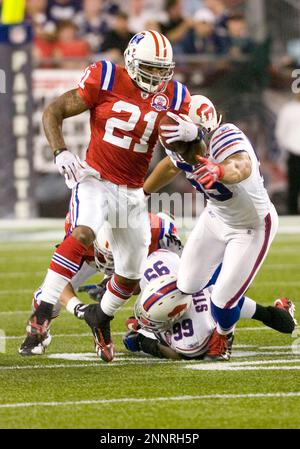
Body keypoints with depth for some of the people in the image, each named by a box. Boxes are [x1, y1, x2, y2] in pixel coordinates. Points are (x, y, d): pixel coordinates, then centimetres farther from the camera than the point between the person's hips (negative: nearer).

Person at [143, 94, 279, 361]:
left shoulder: (225, 138, -38)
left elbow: (243, 168, -61)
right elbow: (169, 167, 9)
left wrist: (220, 171, -83)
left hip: (253, 226, -7)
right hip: (217, 218, 7)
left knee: (223, 300, -8)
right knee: (187, 288, 6)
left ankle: (223, 335, 30)